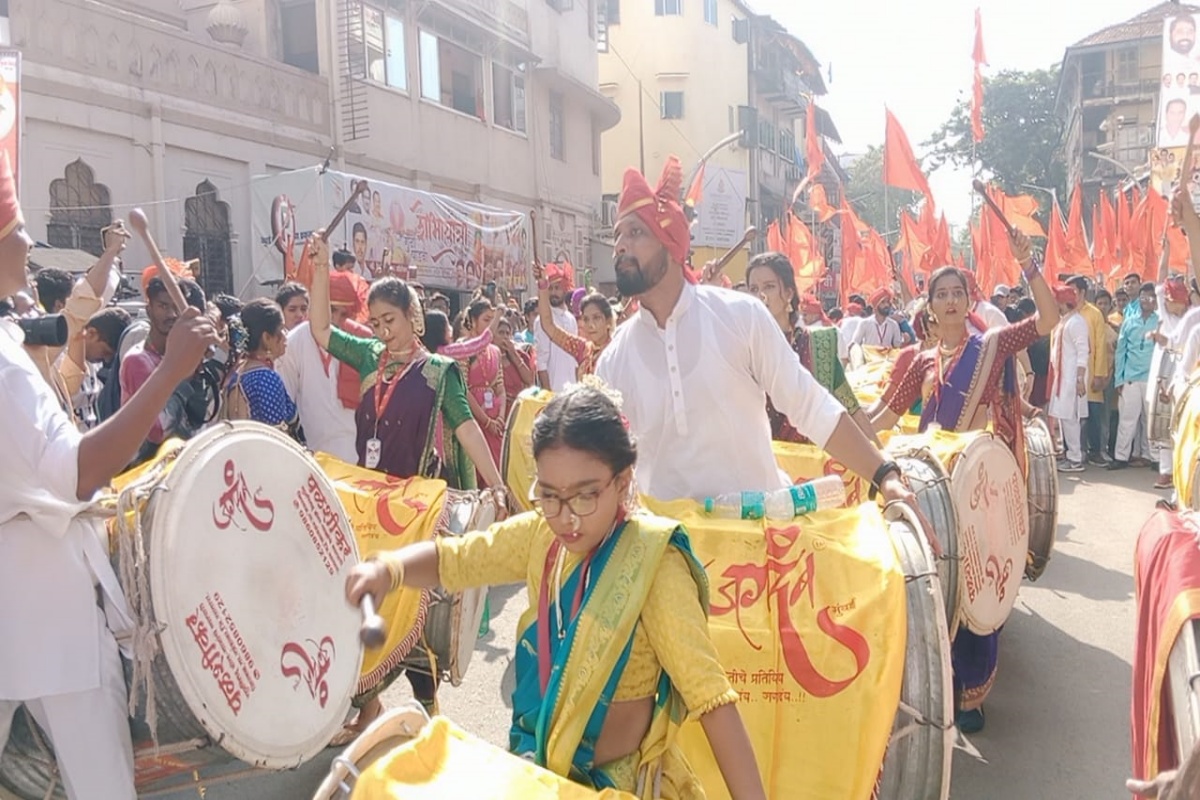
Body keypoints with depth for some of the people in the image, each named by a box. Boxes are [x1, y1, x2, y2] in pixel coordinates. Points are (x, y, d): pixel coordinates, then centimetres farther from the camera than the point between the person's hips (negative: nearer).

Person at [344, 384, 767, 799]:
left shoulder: (652, 564, -24)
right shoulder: (541, 534, -6)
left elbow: (708, 692, -26)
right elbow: (451, 558, 4)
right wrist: (388, 569, -16)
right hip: (535, 764, 5)